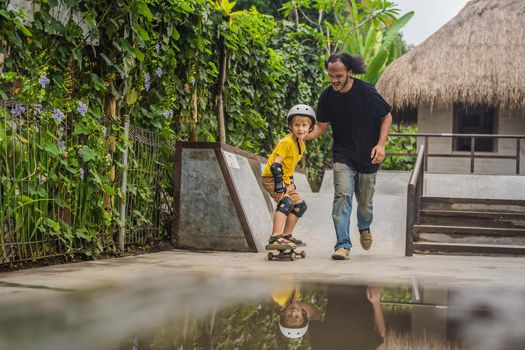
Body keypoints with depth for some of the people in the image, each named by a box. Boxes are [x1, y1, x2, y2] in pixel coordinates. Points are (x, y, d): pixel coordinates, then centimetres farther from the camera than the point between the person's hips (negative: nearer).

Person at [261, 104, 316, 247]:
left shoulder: (302, 145, 7)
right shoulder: (286, 142, -21)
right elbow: (276, 164, -27)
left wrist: (291, 182, 19)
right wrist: (279, 184, -33)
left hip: (285, 180, 10)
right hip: (271, 178, -10)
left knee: (300, 205, 15)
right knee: (286, 202, -29)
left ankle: (286, 235, 23)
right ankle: (275, 236, -37)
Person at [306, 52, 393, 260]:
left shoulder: (366, 92, -15)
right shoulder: (327, 97, -6)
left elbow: (387, 117, -3)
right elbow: (322, 126, 2)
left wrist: (381, 144, -14)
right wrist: (303, 136, -18)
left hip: (367, 157, -1)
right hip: (343, 156, 1)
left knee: (365, 201, 11)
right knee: (342, 195, -18)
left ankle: (364, 228, 44)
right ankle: (343, 245, -18)